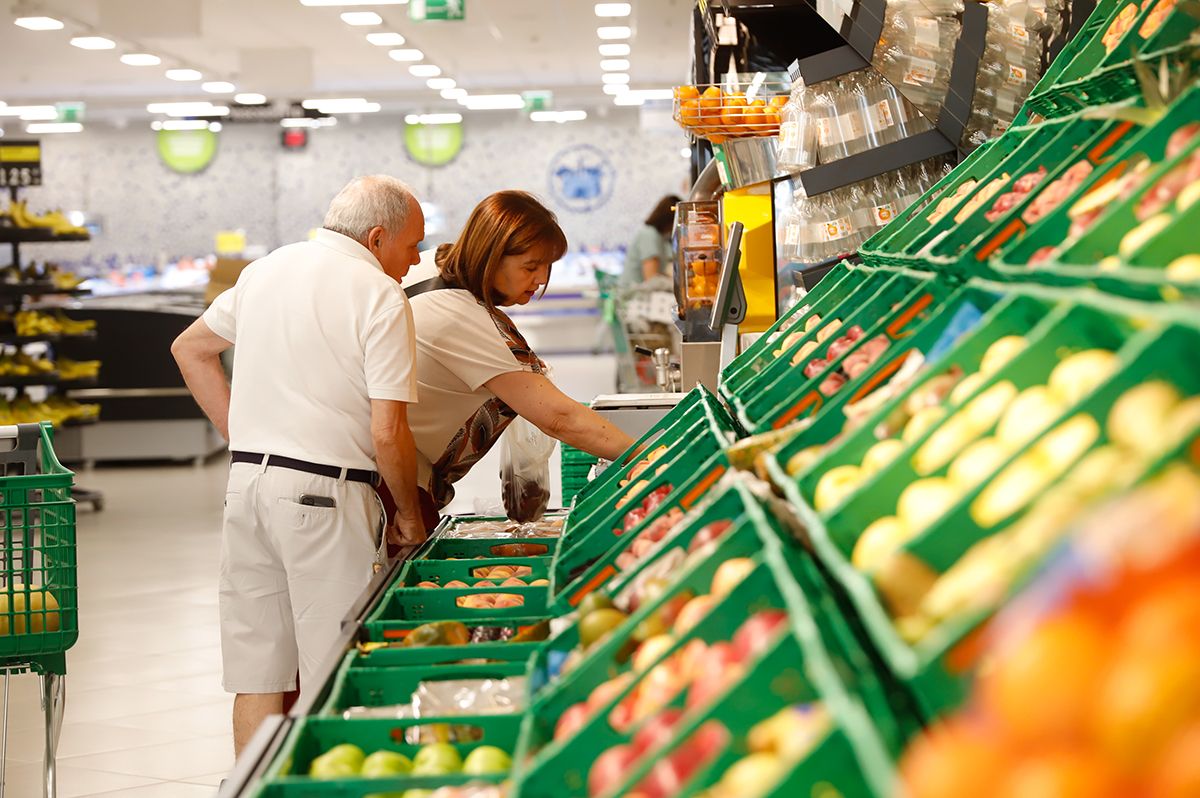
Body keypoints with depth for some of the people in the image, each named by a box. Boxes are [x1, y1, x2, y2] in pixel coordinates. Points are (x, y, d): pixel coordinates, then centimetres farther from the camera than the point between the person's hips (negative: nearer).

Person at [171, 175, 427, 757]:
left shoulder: (265, 270, 13)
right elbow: (388, 433, -15)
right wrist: (409, 516, 0)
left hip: (247, 483, 7)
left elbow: (190, 349, 25)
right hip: (327, 491, -7)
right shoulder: (380, 296, -9)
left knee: (258, 676, 12)